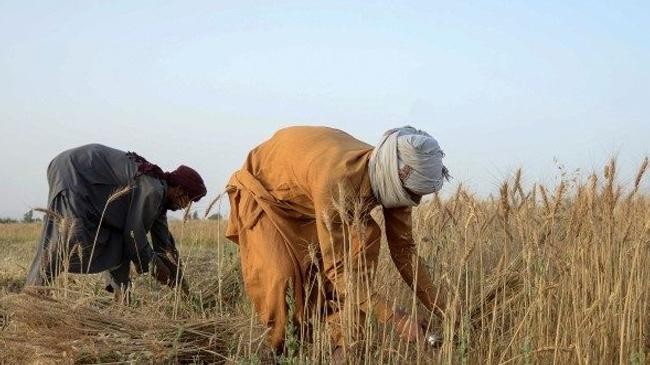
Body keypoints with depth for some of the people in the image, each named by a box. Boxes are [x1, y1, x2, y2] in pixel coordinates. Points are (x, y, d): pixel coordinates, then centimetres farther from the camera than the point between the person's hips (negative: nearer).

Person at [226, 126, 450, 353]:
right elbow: (335, 267, -42)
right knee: (280, 276, -23)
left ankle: (346, 340, -8)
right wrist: (395, 318, -42)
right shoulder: (337, 181, -45)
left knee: (364, 237, -14)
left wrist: (443, 310, -17)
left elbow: (403, 248, -13)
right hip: (262, 189, -6)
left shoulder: (391, 180, -23)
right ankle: (276, 350, 2)